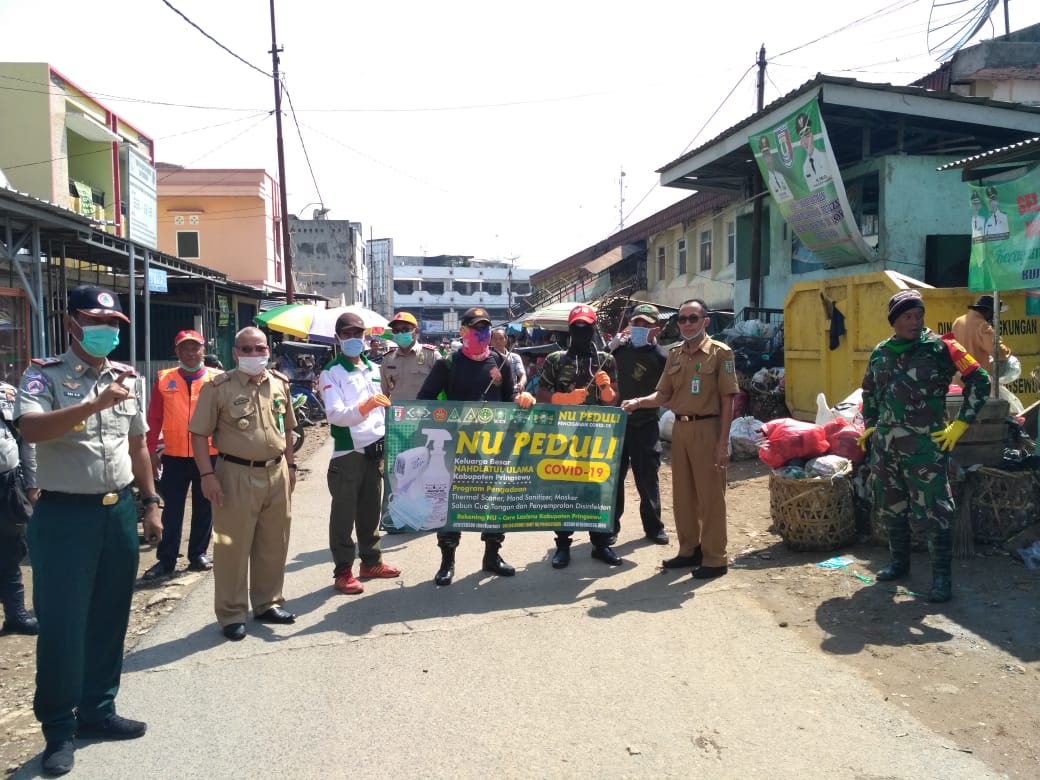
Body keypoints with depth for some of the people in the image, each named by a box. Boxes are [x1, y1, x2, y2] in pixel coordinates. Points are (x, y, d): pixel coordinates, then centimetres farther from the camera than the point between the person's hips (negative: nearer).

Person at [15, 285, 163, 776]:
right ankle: (59, 730, 18)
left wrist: (150, 503, 14)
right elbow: (31, 430, -26)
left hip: (120, 511, 5)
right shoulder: (44, 376, -7)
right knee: (62, 624, 2)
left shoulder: (127, 378, 9)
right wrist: (97, 403, -33)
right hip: (65, 514, -5)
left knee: (110, 618, 13)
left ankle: (97, 711, 29)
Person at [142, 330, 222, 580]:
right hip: (174, 455, 0)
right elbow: (154, 418, 3)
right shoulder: (164, 379, 3)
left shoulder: (217, 378, 0)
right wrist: (151, 451, 1)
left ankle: (199, 554, 23)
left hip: (209, 455, 0)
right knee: (172, 510, 5)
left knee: (204, 509, 10)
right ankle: (166, 560, 12)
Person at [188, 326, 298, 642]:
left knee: (274, 544, 13)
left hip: (277, 473, 5)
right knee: (233, 547, 2)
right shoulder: (218, 387, -7)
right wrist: (207, 475, -14)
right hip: (237, 474, -5)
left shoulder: (280, 384, 9)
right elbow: (199, 434, -7)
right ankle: (231, 614, 15)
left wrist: (290, 465, 15)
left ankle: (268, 603, 29)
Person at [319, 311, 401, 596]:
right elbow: (335, 415, -19)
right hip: (347, 452, -6)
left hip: (375, 449, 6)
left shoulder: (374, 368, 13)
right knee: (344, 513, 1)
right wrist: (364, 407, -33)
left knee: (371, 509, 14)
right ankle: (343, 571, 8)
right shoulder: (332, 373, -7)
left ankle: (371, 561, 27)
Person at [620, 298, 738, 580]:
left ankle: (715, 558, 11)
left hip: (708, 429, -6)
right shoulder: (674, 354, 11)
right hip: (680, 429, 6)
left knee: (710, 495, 1)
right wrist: (638, 402, -9)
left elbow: (727, 400, -9)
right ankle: (689, 550, 28)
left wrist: (723, 442, -13)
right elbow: (664, 395, 10)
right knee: (682, 494, 13)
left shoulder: (720, 352, -7)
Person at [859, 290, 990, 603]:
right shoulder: (880, 353, 9)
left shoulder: (940, 347, -6)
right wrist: (869, 425, 17)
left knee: (933, 510, -6)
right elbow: (869, 391, 25)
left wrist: (960, 424, -7)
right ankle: (899, 562, 30)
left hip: (925, 444, -5)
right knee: (890, 506, 14)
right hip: (885, 444, 5)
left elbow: (979, 380, -5)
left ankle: (941, 575, 6)